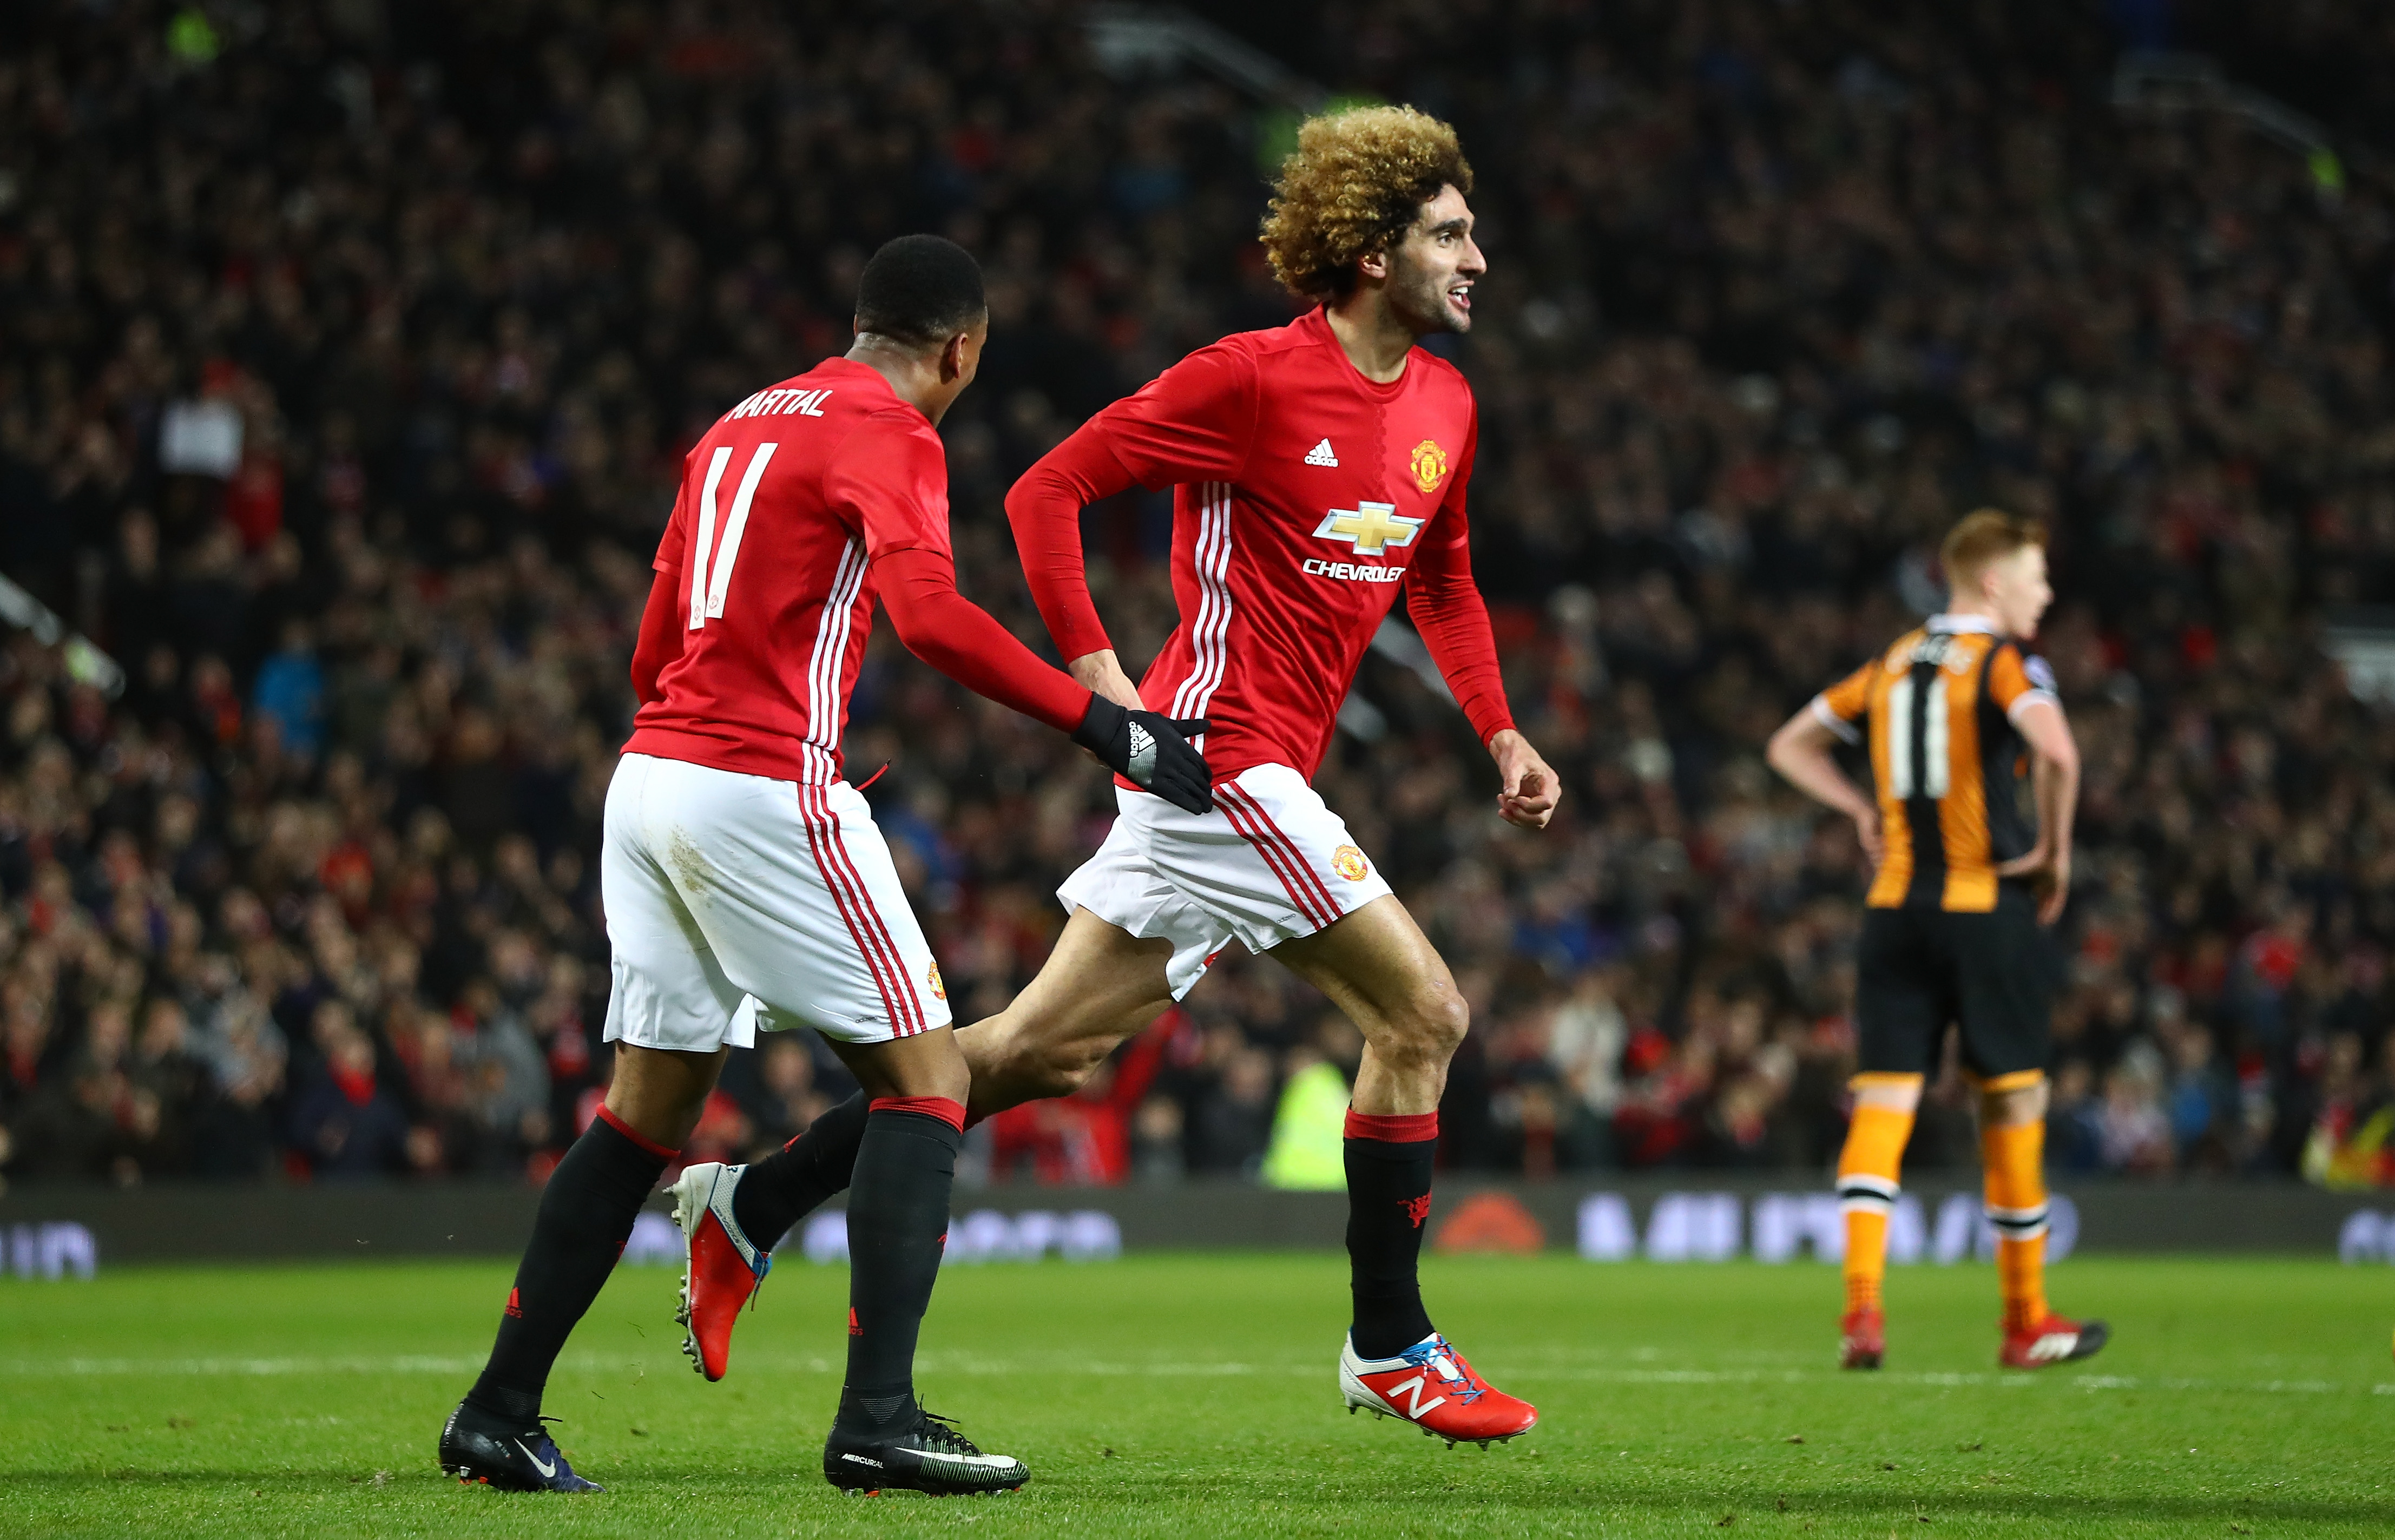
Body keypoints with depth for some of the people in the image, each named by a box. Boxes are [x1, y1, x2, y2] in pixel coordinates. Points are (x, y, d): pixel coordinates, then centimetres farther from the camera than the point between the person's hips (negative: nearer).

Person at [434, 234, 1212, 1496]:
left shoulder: (738, 428, 21)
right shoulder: (888, 435, -5)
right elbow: (927, 612, -22)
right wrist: (1100, 722, -21)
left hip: (649, 775, 8)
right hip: (767, 788, -8)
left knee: (650, 1109, 14)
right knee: (925, 1077, -3)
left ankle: (497, 1414, 13)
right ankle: (877, 1419, -13)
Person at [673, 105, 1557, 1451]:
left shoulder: (1446, 404, 11)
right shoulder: (1256, 379, -14)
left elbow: (1444, 580, 28)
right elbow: (1048, 492, -11)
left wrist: (1501, 734, 16)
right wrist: (1097, 674, -17)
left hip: (1263, 772, 9)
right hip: (1222, 753, -8)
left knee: (1051, 1049, 9)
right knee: (1423, 1012, -10)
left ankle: (755, 1204, 15)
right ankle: (1389, 1345, 0)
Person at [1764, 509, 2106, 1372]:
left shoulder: (1894, 663, 13)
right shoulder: (2004, 663, -7)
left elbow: (1791, 746, 22)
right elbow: (2057, 754, -25)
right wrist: (2054, 849, -11)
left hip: (1895, 906, 5)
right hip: (1989, 907, -5)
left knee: (1883, 1102, -1)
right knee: (2013, 1103, 8)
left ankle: (1862, 1303, -18)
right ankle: (2027, 1323, 16)